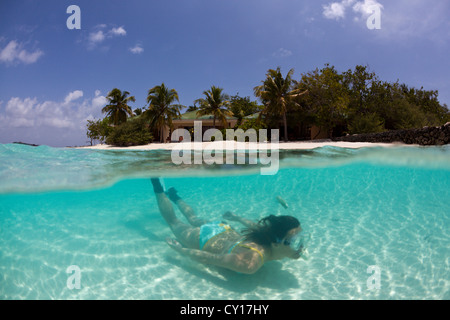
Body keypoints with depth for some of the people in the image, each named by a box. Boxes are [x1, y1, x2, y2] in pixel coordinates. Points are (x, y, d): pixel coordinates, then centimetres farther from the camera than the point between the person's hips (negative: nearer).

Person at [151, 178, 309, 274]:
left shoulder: (268, 232, -24)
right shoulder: (250, 263, -46)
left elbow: (255, 225, -2)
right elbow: (208, 258, -37)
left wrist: (237, 218, 15)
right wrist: (181, 249, -23)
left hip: (225, 230, 5)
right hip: (203, 240, -5)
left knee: (194, 219, 36)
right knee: (174, 222, 23)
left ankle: (174, 196, 58)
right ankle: (158, 187, 35)